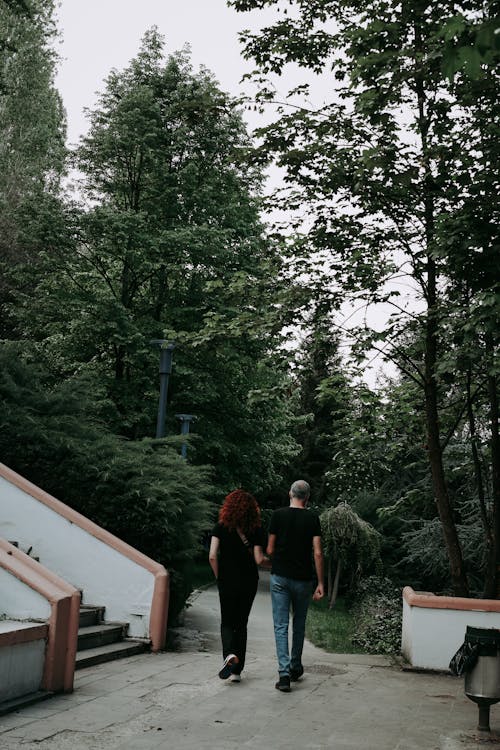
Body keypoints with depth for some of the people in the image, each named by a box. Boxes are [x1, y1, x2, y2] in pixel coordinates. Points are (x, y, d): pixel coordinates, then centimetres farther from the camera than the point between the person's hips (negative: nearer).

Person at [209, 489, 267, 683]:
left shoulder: (221, 527, -6)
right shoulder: (256, 530, -5)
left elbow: (212, 556, -13)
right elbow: (258, 559, -11)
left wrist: (219, 577, 1)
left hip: (227, 582, -1)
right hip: (248, 582, 1)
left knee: (227, 623, 13)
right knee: (241, 624, 13)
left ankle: (230, 654, -16)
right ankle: (237, 671, 13)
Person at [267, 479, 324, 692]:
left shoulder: (278, 515, -3)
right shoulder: (312, 518, -3)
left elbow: (270, 549, -1)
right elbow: (317, 553, -9)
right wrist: (320, 583, -4)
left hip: (280, 577, -1)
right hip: (303, 579, 1)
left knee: (281, 626, 1)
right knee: (299, 624, 18)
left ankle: (284, 673, -9)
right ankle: (295, 668, 31)